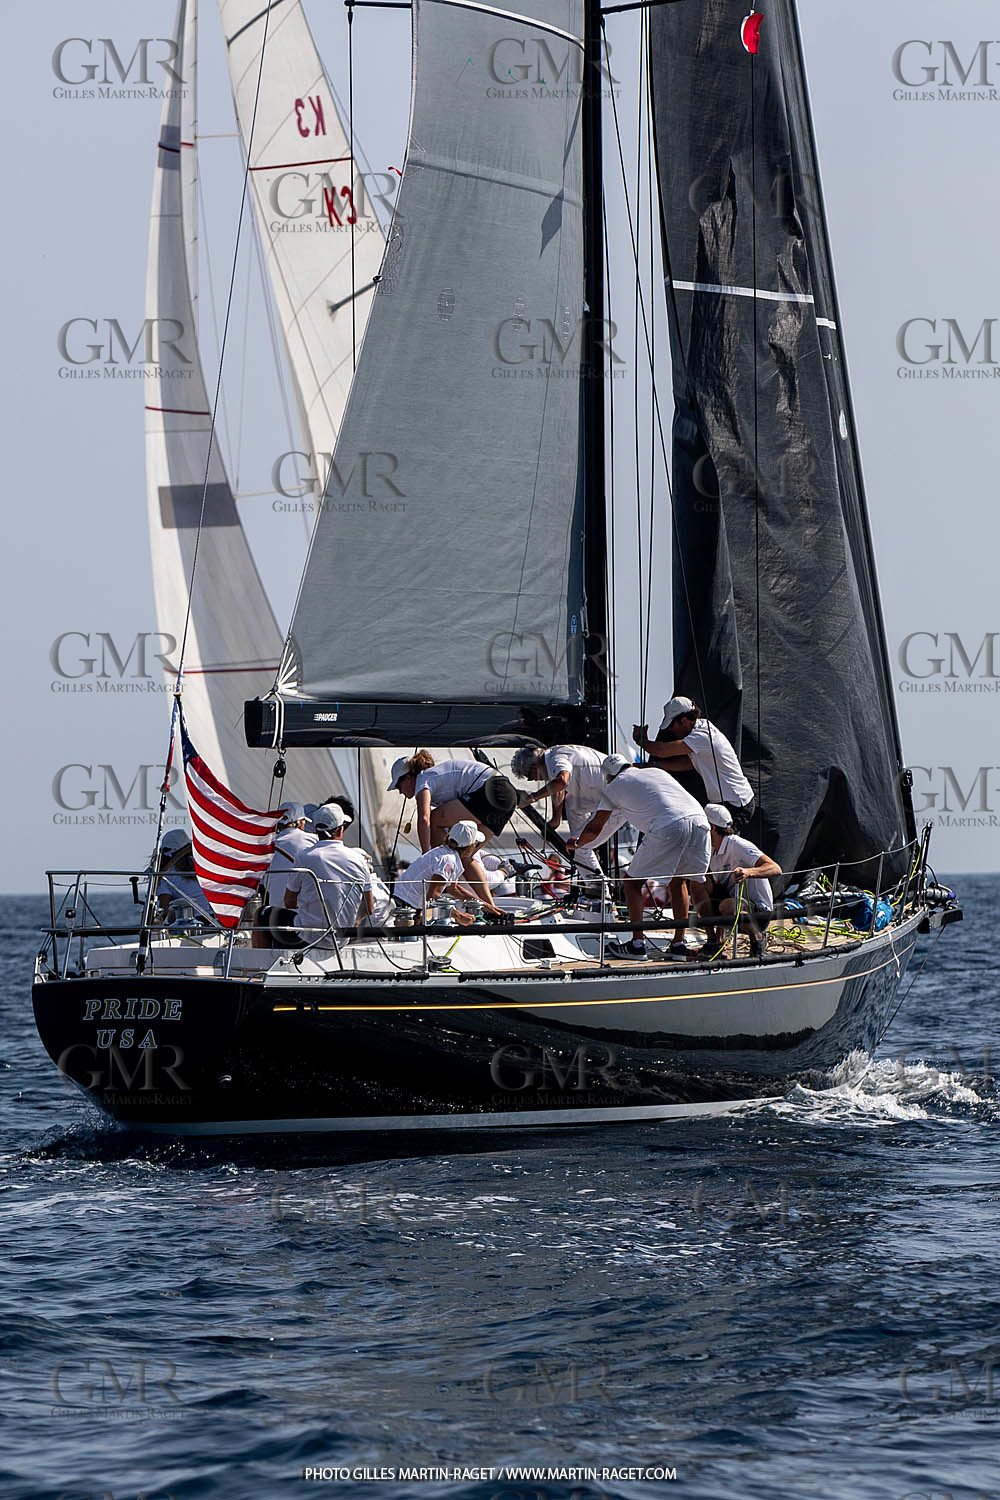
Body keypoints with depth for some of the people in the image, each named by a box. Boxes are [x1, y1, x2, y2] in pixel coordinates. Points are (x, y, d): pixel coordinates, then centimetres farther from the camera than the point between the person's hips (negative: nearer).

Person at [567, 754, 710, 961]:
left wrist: (576, 843, 48)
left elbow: (594, 828, 28)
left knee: (633, 882, 10)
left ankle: (637, 943, 4)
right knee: (678, 881, 25)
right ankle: (679, 944, 19)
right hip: (699, 819, 5)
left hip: (668, 827, -5)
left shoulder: (614, 786, 21)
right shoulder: (656, 772, 34)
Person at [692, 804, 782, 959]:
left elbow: (776, 869, -33)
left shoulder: (739, 846, -22)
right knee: (698, 885, -13)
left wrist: (748, 872, -50)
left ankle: (757, 936, -8)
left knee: (727, 906, -39)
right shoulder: (711, 850, 4)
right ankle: (713, 940, -6)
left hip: (759, 910, -7)